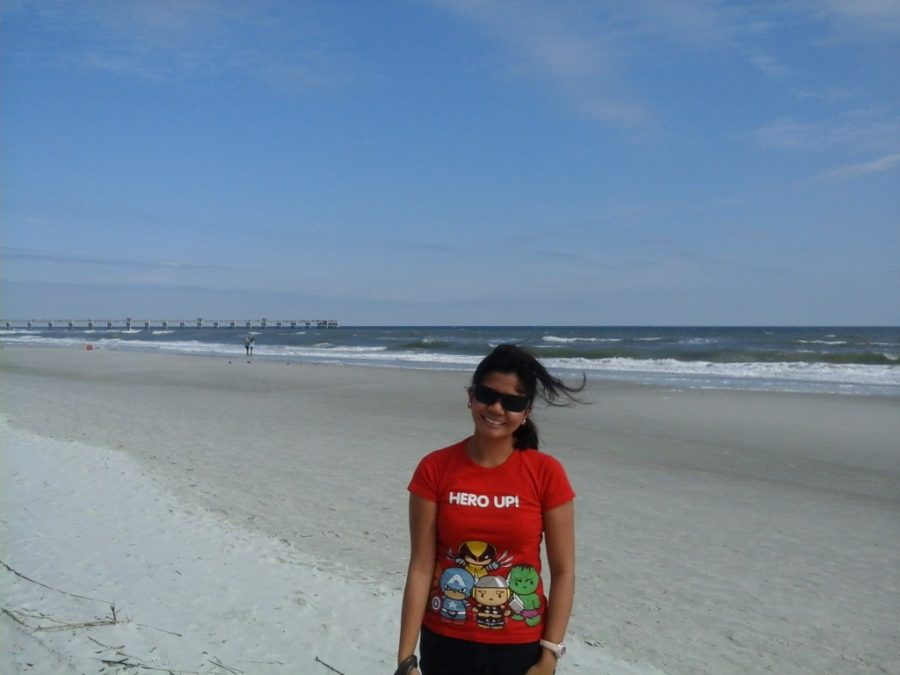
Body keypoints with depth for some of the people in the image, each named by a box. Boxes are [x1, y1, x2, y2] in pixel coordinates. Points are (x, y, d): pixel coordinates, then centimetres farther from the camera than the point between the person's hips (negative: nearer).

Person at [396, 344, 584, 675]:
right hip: (446, 644, 1)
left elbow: (563, 571, -5)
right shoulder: (435, 469, -8)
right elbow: (421, 567, -7)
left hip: (521, 647, -1)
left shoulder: (546, 473, -9)